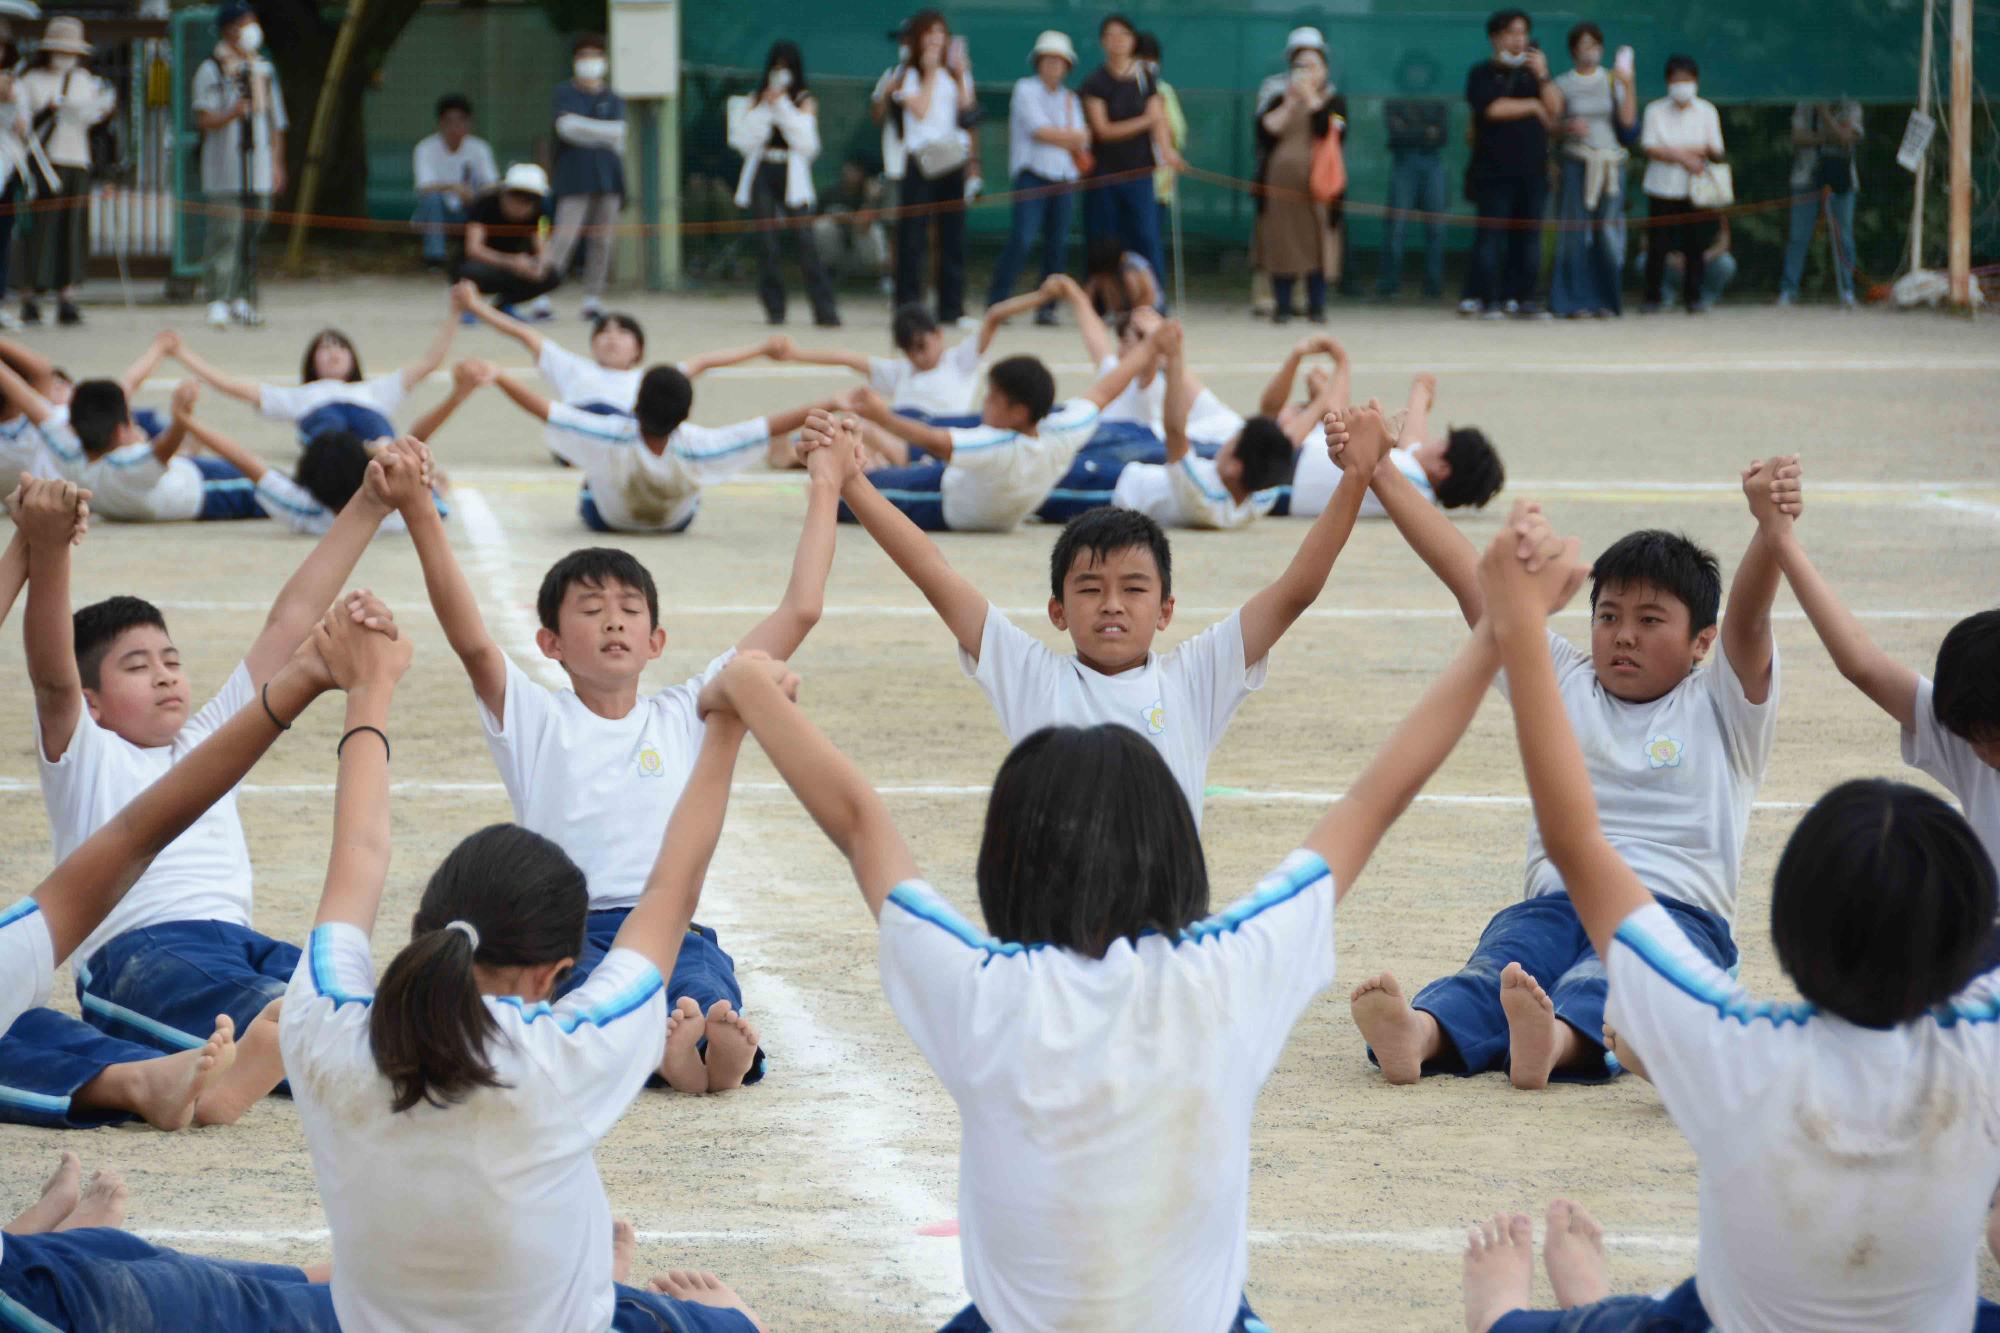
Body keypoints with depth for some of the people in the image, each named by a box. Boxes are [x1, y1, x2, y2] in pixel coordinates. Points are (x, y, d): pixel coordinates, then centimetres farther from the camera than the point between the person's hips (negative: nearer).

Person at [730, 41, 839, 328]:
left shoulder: (805, 101, 6)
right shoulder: (758, 100, 12)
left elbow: (807, 142, -7)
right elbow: (742, 139, 1)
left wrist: (783, 106, -8)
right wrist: (765, 108, -6)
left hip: (791, 178, -2)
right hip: (762, 175, 3)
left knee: (805, 241, -13)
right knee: (767, 244, -1)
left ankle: (824, 310, -16)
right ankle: (774, 308, 7)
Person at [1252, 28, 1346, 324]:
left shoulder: (1334, 101, 9)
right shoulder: (1278, 101, 14)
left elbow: (1333, 132, -11)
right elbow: (1265, 131, -2)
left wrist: (1312, 100, -7)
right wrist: (1290, 105, -5)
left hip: (1317, 184, -2)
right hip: (1280, 182, 2)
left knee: (1317, 243, -4)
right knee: (1281, 242, 0)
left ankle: (1317, 305, 3)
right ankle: (1281, 305, 7)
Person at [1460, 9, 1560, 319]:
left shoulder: (1531, 73, 18)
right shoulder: (1483, 73, 6)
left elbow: (1555, 109, 6)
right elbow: (1492, 108, -11)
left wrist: (1542, 75, -7)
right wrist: (1533, 106, -1)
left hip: (1532, 169, 4)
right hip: (1494, 169, -4)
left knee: (1528, 234, 0)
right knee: (1491, 233, -7)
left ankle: (1522, 296, 2)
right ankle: (1485, 297, -7)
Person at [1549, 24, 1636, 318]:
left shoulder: (1613, 81, 9)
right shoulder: (1563, 84, 5)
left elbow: (1628, 120, 0)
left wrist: (1628, 85, -9)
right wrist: (1569, 127, -12)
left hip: (1610, 163, 1)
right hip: (1576, 161, -1)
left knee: (1609, 232, -2)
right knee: (1574, 231, -6)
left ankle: (1606, 301, 4)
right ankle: (1572, 301, -2)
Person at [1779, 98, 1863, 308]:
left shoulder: (1850, 107, 2)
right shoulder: (1805, 107, 7)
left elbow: (1845, 138, -12)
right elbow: (1797, 138, -3)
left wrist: (1824, 111, -15)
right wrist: (1824, 138, -16)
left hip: (1841, 182, -1)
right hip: (1808, 178, 1)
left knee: (1843, 236, -2)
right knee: (1798, 236, -2)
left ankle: (1847, 292, 3)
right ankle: (1788, 290, 1)